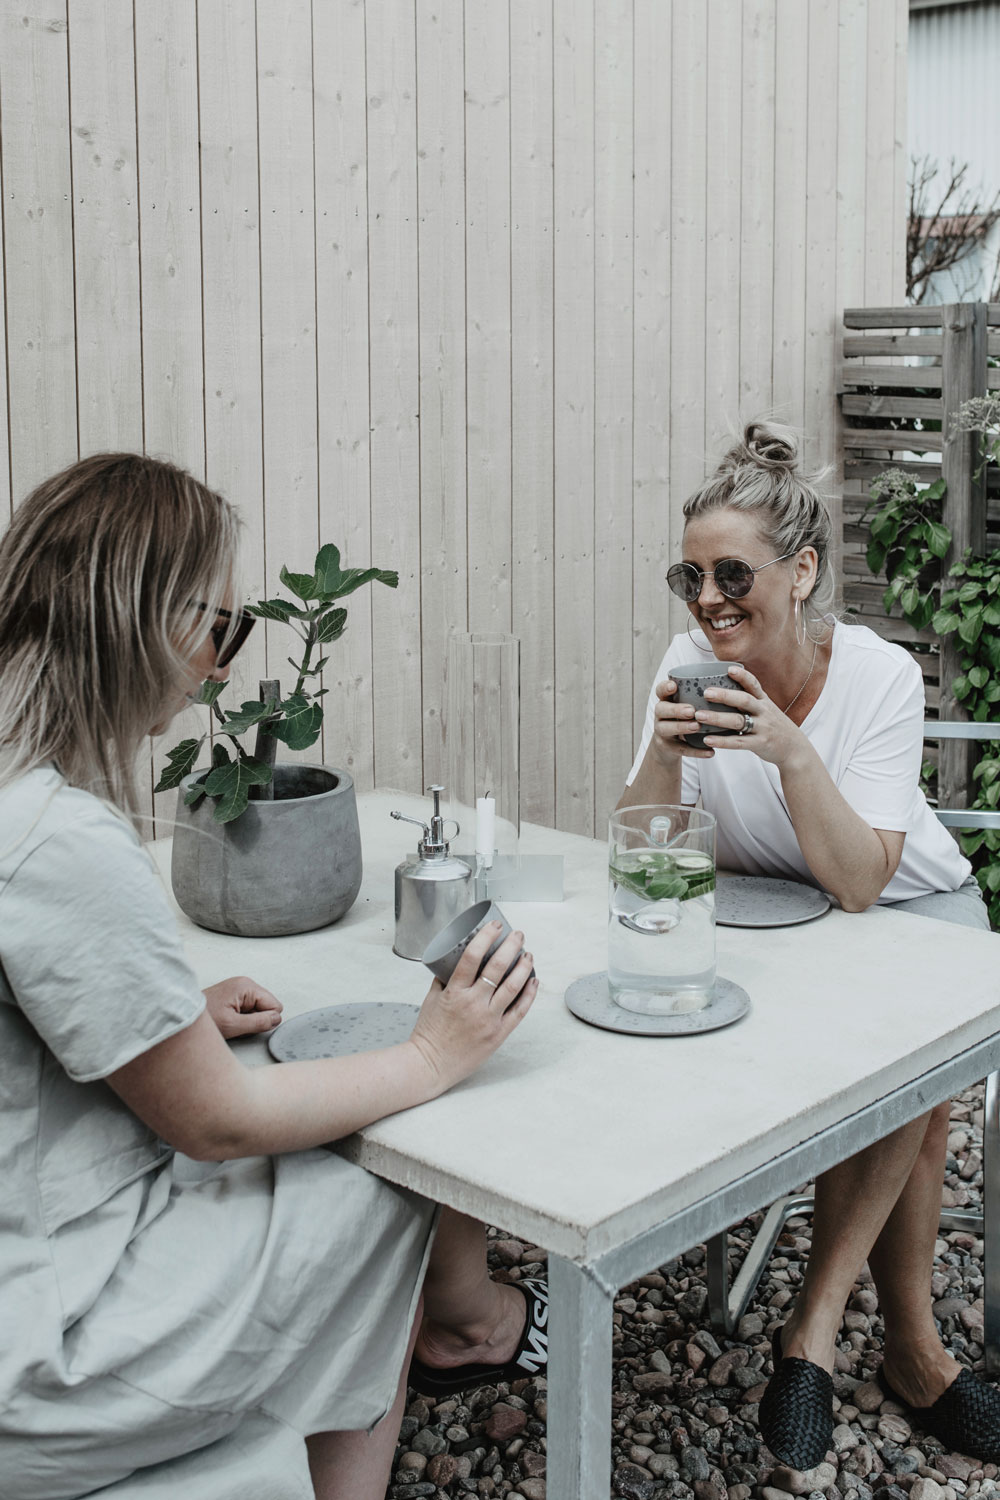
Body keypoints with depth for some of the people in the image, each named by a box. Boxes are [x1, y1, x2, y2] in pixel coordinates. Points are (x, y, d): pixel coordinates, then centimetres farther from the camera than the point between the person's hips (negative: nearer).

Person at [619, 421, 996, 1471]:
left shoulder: (881, 676, -22)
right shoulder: (692, 662, -16)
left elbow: (861, 883, -29)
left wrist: (791, 751, -41)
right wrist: (663, 755, -35)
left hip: (912, 905, -1)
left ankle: (817, 1323, -14)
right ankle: (914, 1351, -6)